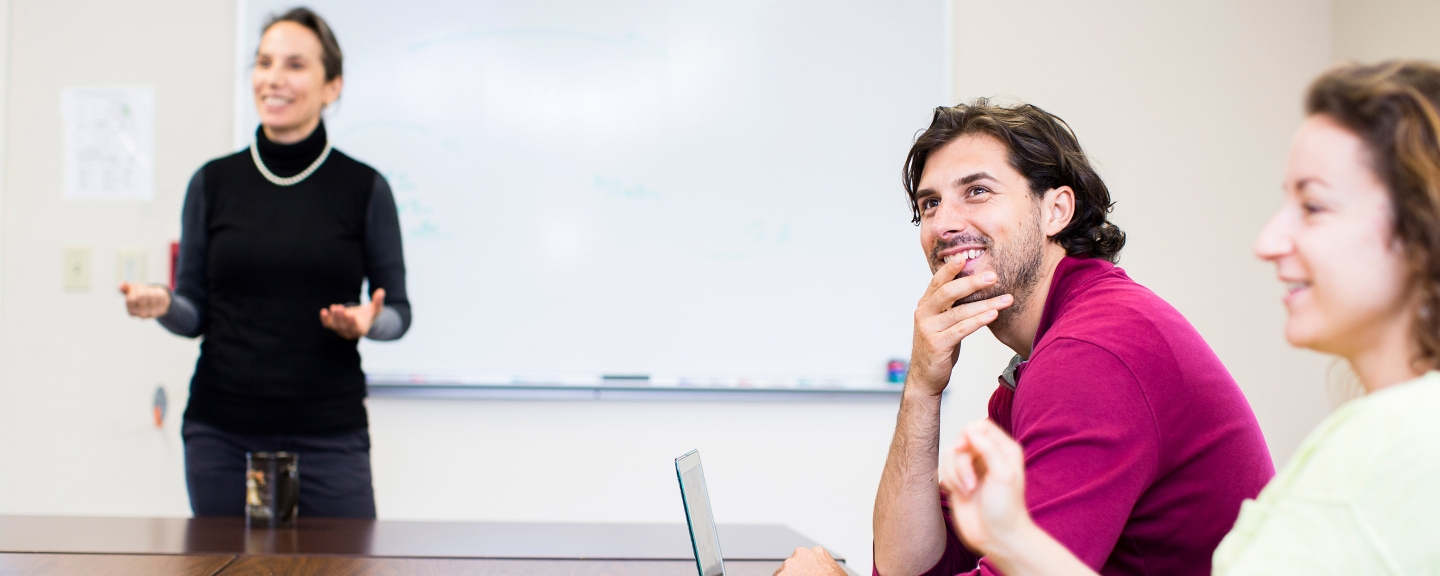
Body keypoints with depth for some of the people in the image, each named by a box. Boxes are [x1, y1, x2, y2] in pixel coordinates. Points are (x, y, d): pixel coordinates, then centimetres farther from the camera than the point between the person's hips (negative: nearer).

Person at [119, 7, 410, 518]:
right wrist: (162, 306, -12)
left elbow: (398, 311, 5)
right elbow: (195, 312, 9)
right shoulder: (213, 182, 6)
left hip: (328, 437, -2)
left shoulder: (364, 188, 0)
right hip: (220, 433, 2)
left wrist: (368, 322, -16)